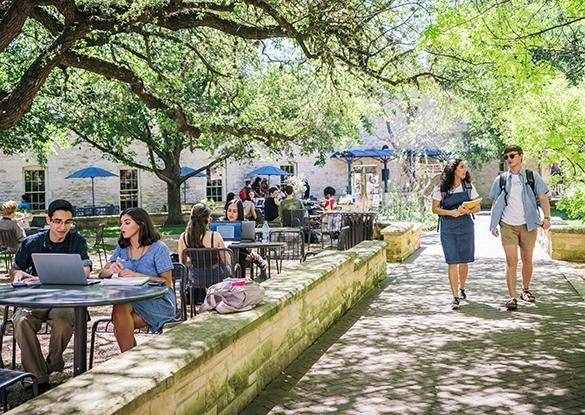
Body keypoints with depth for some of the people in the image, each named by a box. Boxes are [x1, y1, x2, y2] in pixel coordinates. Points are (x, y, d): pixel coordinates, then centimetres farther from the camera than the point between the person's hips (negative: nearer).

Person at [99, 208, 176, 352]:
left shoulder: (158, 248, -6)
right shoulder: (121, 248, 11)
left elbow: (167, 282, -11)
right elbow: (102, 275, 8)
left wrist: (135, 275, -21)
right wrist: (111, 270, -18)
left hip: (158, 302, -4)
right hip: (132, 301, 4)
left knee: (120, 308, -30)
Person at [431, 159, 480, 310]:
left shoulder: (469, 187, 6)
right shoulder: (441, 189, -1)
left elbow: (477, 207, 8)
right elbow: (435, 208, 0)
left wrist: (467, 211, -13)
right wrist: (450, 212, -16)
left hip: (466, 226, 2)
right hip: (447, 227, -2)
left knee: (464, 261, 8)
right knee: (452, 262, -5)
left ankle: (461, 289, 30)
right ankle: (455, 296, -3)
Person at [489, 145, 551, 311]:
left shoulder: (532, 177, 4)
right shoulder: (501, 179, 6)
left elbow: (543, 198, 2)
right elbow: (495, 203, 9)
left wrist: (547, 217, -12)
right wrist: (493, 224, 1)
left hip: (528, 224, 0)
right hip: (508, 225, 0)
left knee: (527, 260, 11)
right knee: (511, 261, -7)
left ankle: (525, 290, 29)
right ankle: (512, 297, -6)